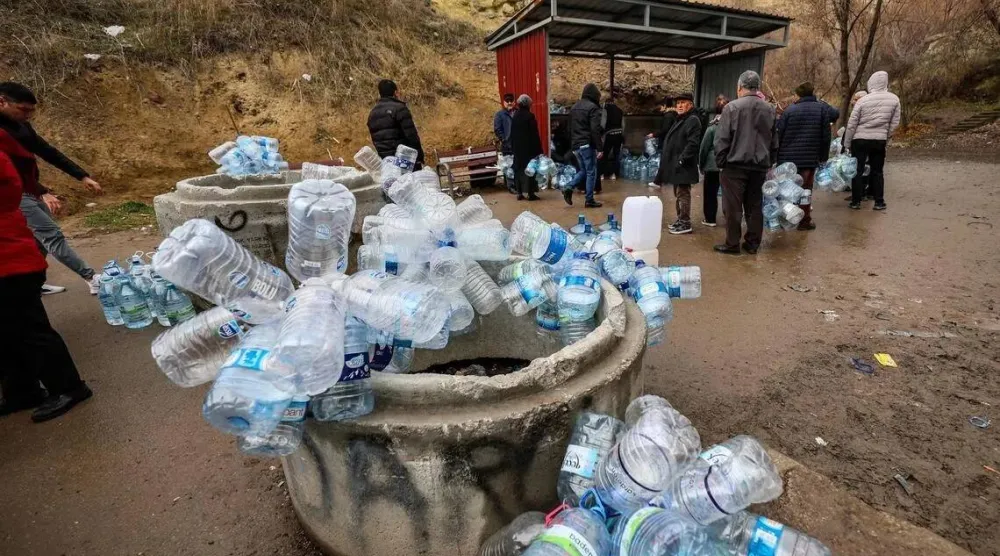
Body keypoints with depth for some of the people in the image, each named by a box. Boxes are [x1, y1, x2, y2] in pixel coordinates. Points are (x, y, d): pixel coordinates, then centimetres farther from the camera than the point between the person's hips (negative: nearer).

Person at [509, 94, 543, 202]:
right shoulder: (529, 116, -11)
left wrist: (513, 146, 16)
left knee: (518, 169, 9)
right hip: (529, 147, -5)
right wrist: (538, 149, -8)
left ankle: (520, 193, 10)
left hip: (517, 147, 5)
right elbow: (534, 134, -12)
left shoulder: (515, 116, 5)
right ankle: (530, 193, -1)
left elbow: (512, 134, 9)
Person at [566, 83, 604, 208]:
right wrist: (599, 148, -17)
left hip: (576, 145, 8)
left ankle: (569, 189, 2)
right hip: (588, 145, -8)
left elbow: (570, 128, 20)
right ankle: (589, 200, 3)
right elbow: (595, 130, -17)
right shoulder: (592, 107, -9)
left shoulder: (574, 107, 16)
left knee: (583, 170, 19)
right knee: (591, 172, 1)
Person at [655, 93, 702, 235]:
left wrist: (682, 160, -24)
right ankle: (680, 220, 24)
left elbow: (692, 143, -20)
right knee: (679, 194, 15)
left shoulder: (693, 120, -10)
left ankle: (685, 223, -4)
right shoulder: (680, 120, 21)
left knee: (683, 194, -8)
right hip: (676, 165, 10)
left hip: (683, 166, -10)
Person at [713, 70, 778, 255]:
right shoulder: (769, 109, 9)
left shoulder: (732, 107, -8)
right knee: (754, 206, 11)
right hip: (760, 166, 5)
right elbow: (774, 140, 13)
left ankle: (732, 244, 4)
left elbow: (721, 139, -10)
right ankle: (753, 244, 16)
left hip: (736, 165, -5)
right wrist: (767, 160, 22)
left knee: (733, 207, 1)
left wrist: (720, 162, -1)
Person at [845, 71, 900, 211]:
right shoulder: (894, 99, 0)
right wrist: (886, 138, 15)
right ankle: (879, 202, 12)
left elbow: (852, 124, -7)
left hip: (860, 140, -2)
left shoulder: (863, 100, -7)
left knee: (858, 171, 5)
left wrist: (847, 144, 1)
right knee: (877, 171, 11)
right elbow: (894, 124, 2)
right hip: (880, 140, 2)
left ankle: (856, 201, 6)